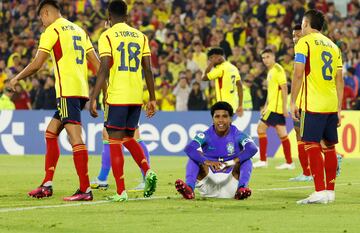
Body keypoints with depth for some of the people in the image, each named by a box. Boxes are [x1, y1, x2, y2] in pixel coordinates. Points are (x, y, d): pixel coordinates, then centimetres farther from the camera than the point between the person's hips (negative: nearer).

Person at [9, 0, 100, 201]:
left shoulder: (52, 31, -4)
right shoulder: (78, 30, 20)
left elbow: (37, 64, -5)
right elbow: (97, 63, 16)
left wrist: (17, 79, 10)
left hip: (67, 91, -9)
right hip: (82, 90, 9)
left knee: (75, 138, -12)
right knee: (51, 132, 17)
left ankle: (85, 190, -18)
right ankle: (47, 184, 17)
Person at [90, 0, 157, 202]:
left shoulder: (107, 36, -4)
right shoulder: (140, 36, 11)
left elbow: (104, 70, -12)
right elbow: (148, 70, 8)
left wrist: (93, 99, -11)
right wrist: (152, 99, 14)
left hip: (116, 97, -5)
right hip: (137, 97, 5)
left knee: (115, 142, 1)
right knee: (128, 138, 21)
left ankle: (121, 191, -3)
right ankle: (148, 171, -2)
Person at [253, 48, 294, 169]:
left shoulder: (277, 69, -11)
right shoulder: (271, 71, 17)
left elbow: (284, 88, -17)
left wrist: (284, 107, -21)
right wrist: (266, 106, 23)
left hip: (275, 107, -9)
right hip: (272, 106, 9)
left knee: (261, 128, -7)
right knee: (282, 134, 8)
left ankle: (263, 160, -5)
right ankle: (289, 162, 8)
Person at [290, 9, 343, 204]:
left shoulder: (304, 43, -3)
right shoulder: (332, 45, 16)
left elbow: (298, 75, -10)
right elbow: (340, 80, 15)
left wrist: (293, 102, -6)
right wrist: (339, 109, 17)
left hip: (314, 105, -7)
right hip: (332, 105, 7)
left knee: (311, 145, -8)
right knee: (329, 147, 12)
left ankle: (320, 191, -16)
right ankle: (330, 191, 16)